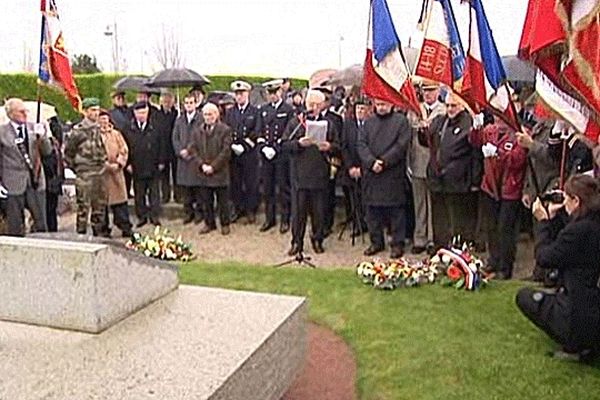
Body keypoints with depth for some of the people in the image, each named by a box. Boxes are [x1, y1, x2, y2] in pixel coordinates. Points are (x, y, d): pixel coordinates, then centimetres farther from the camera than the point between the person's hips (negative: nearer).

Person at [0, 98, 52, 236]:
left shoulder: (34, 128, 6)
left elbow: (47, 152, 5)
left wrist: (42, 136, -13)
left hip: (36, 182, 2)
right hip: (14, 184, -2)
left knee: (41, 222, 7)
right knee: (15, 226, 7)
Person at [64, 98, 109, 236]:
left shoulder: (98, 129, 11)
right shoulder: (78, 131, -9)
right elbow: (68, 152, -4)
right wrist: (75, 167, 0)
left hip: (100, 173, 6)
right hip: (85, 174, -6)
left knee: (100, 206, 13)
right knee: (83, 207, -2)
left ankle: (99, 233, 24)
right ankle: (81, 234, 7)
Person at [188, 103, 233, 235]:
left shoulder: (225, 130, -4)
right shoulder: (198, 132, 10)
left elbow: (226, 151, -10)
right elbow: (194, 150, 7)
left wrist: (213, 166, -14)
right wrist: (202, 165, -8)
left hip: (220, 173, -4)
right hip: (204, 173, 4)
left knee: (223, 201, 6)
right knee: (206, 201, 10)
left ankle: (225, 224, 18)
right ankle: (209, 223, 23)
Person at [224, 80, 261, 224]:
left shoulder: (255, 112, 1)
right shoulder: (230, 112, 13)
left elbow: (256, 132, -6)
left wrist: (244, 146, -13)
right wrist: (232, 145, -8)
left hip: (250, 153, -3)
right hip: (233, 153, 3)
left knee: (251, 183, 1)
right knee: (235, 183, 7)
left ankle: (251, 210, 11)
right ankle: (238, 209, 18)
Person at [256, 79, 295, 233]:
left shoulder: (289, 110, -3)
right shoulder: (263, 109, 12)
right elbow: (259, 131, 10)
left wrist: (275, 148, -13)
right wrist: (264, 148, -5)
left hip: (282, 155, -4)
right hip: (266, 155, 4)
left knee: (283, 188, 1)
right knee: (267, 188, 9)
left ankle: (285, 220, 11)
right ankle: (269, 218, 20)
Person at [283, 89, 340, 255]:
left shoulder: (328, 124, 9)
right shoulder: (295, 122, 5)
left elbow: (337, 147, 9)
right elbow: (285, 145, 0)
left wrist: (329, 147, -13)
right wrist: (299, 143, -17)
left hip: (320, 174, 1)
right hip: (300, 174, -1)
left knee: (319, 211, 8)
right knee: (298, 210, 3)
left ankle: (317, 240, 23)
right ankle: (297, 242, 14)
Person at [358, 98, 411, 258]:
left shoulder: (401, 121, 1)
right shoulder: (369, 122, 13)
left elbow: (402, 145, -9)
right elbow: (362, 144, 4)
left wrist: (384, 162, -14)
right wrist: (371, 162, -12)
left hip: (393, 174, -4)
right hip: (371, 173, 4)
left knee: (396, 210, 1)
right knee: (373, 209, 9)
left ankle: (397, 243, 10)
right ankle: (376, 242, 21)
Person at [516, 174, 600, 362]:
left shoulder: (580, 230, -22)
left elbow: (544, 258, -10)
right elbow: (561, 247, 14)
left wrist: (543, 221, 0)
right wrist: (555, 218, 9)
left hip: (581, 322, -8)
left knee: (524, 296, 14)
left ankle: (573, 347, 4)